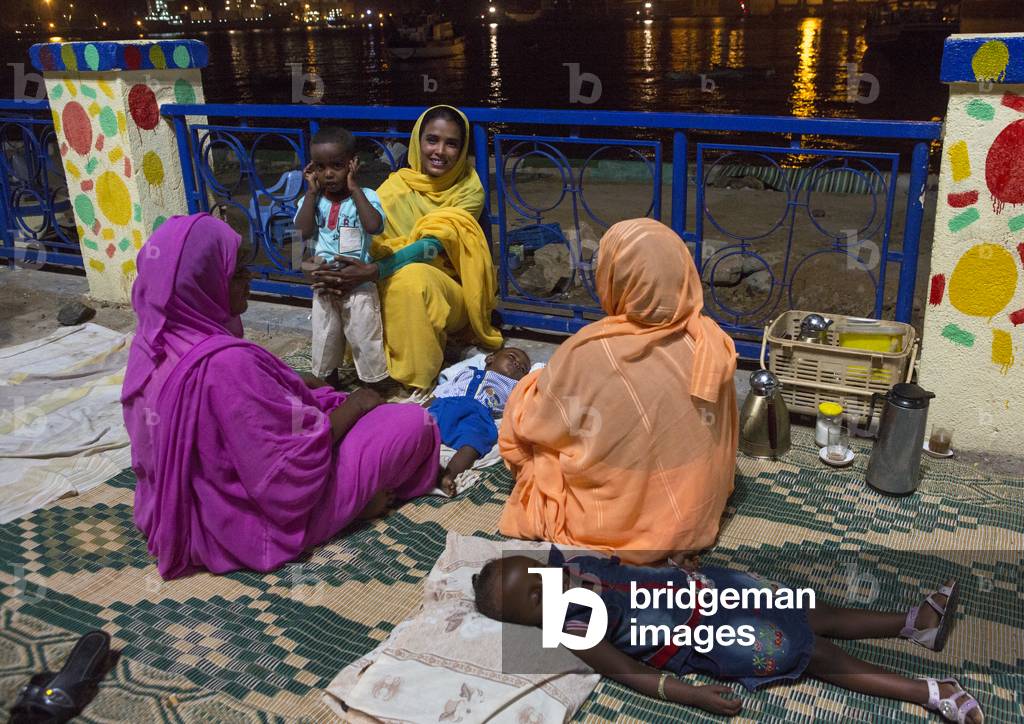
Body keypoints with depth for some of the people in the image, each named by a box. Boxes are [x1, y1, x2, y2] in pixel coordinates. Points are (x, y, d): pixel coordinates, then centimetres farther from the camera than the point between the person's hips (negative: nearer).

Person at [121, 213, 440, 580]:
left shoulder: (152, 343, -7)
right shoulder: (225, 362, -35)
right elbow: (296, 466, -28)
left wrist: (298, 385, 5)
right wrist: (353, 405, -13)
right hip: (257, 521, -9)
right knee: (414, 421, -3)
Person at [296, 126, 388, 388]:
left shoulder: (365, 196, -8)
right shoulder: (311, 199, 0)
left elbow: (374, 226, -27)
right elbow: (303, 231, -16)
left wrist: (354, 187, -20)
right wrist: (312, 192, -13)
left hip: (359, 284, -4)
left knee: (365, 341, 5)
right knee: (325, 340, 17)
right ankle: (331, 389, 37)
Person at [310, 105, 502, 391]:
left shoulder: (469, 190, -9)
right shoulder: (397, 185, -2)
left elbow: (434, 244, -23)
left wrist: (373, 271, -37)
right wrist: (340, 271, -36)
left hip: (449, 292, -2)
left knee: (412, 276, -36)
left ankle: (417, 382, -22)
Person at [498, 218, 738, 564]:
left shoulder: (589, 352, -29)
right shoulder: (713, 341, -16)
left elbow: (529, 425, -11)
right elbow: (724, 432, 1)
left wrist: (536, 387, 12)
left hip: (616, 527, -5)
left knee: (522, 404, 11)